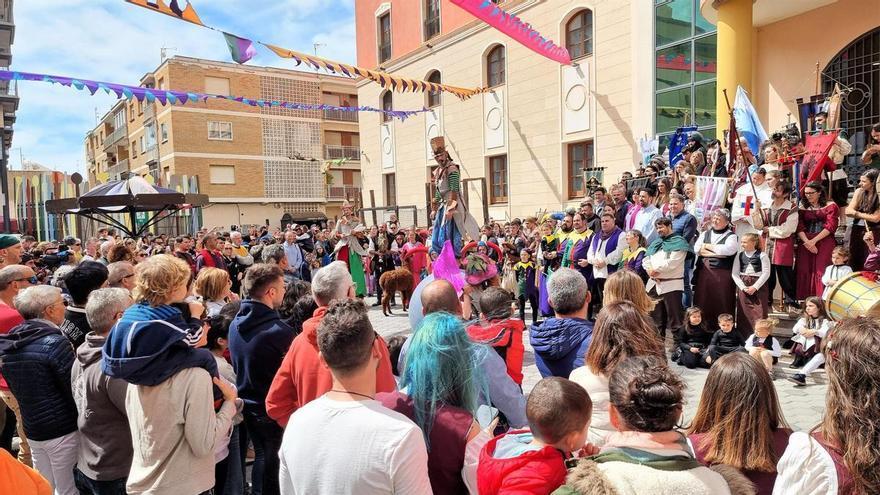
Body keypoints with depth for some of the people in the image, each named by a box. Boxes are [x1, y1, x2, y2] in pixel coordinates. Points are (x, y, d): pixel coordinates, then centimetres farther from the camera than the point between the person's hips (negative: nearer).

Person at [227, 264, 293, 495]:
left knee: (262, 456, 24)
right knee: (274, 461, 13)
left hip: (248, 404, 7)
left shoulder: (235, 324, -5)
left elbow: (237, 364, 8)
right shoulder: (279, 331, -28)